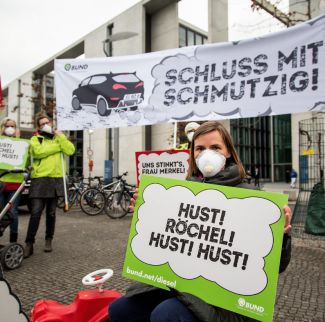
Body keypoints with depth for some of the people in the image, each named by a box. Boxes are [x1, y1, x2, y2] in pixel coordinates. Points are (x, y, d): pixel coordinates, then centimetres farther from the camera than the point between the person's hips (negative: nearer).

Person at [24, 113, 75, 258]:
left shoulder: (59, 138, 17)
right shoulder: (35, 139, 10)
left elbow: (70, 150, -1)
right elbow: (38, 152, -12)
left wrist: (61, 137, -4)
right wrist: (57, 146, -6)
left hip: (56, 179, 2)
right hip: (39, 179, -2)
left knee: (51, 213, 9)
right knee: (35, 212, -7)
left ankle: (49, 240, 23)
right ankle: (29, 243, 2)